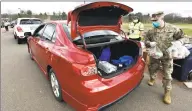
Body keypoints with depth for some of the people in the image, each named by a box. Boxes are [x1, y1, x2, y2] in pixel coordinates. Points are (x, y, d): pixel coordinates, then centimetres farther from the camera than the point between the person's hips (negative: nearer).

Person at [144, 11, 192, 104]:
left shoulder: (172, 29, -10)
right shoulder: (151, 31, -7)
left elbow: (184, 38, -4)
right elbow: (146, 40, 2)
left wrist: (180, 41, -27)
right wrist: (149, 43, -21)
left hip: (167, 56, -2)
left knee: (167, 75, 3)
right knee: (152, 69, 19)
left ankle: (167, 92, 19)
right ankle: (152, 79, 52)